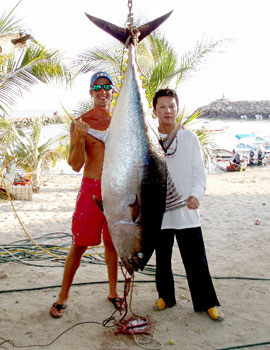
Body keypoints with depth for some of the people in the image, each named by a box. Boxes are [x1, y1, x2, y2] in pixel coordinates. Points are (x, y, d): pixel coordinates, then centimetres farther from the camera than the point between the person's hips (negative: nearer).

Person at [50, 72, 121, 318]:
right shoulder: (80, 123, -3)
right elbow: (75, 165, -9)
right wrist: (79, 139, -22)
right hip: (91, 188, -3)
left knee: (112, 242, 12)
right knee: (79, 244, 1)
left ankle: (113, 292, 27)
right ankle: (63, 296, 16)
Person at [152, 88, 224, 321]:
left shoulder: (190, 138, 3)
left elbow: (199, 171, 2)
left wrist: (196, 194, -15)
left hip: (187, 211, -1)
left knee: (196, 259, 3)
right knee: (162, 258, 13)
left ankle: (207, 302, 18)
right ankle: (165, 296, 32)